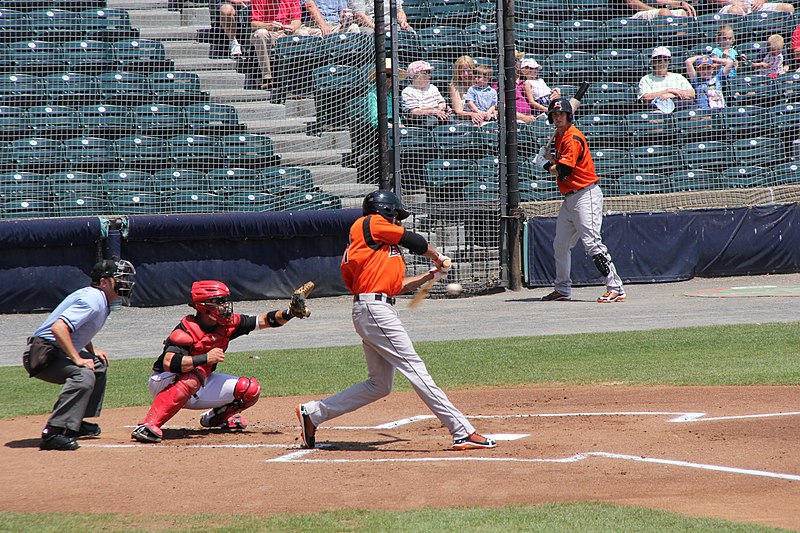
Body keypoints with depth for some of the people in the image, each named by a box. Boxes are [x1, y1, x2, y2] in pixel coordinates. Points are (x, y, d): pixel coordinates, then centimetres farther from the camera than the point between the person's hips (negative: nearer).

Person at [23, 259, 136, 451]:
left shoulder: (102, 300, 13)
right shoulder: (92, 300, -20)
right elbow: (58, 328, -31)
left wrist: (92, 350, 15)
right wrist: (78, 359, -28)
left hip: (58, 352, 11)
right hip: (42, 354, -11)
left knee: (98, 365, 25)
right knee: (84, 375, -32)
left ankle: (77, 422, 26)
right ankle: (52, 433, -37)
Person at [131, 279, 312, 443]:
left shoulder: (227, 324, -8)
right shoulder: (187, 330, -27)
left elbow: (265, 321, -4)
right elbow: (169, 363, -40)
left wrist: (289, 313, -22)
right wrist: (206, 358, -44)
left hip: (198, 389, 7)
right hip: (164, 385, -7)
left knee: (250, 389, -7)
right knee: (194, 375, -41)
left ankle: (216, 417, 19)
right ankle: (148, 425, -42)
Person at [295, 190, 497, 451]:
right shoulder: (370, 224, 0)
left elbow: (395, 284, 26)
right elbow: (414, 241, 1)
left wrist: (431, 275, 28)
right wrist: (437, 257, 20)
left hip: (371, 311, 10)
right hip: (375, 309, -10)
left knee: (380, 384, 12)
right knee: (415, 369, -12)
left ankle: (312, 413, 18)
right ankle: (463, 432, -16)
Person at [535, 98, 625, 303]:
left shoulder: (573, 138, -16)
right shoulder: (559, 136, 15)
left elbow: (561, 172, -20)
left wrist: (545, 163, -2)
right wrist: (550, 157, 3)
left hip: (586, 195, -10)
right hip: (570, 199, 10)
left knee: (592, 243, -18)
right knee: (560, 245, 15)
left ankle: (615, 288, -20)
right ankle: (562, 290, 26)